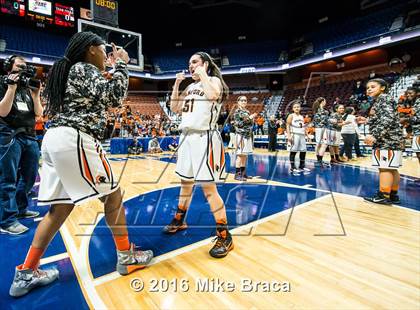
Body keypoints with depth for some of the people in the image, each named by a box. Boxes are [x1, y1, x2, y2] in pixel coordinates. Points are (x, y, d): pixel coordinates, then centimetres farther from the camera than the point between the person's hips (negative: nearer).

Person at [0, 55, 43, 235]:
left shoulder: (28, 88, 14)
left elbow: (39, 113, 8)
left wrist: (35, 93, -3)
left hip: (30, 137, 6)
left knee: (30, 176, 12)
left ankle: (20, 209, 27)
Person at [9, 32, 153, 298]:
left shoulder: (68, 70, 24)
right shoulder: (85, 69, -3)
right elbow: (115, 97, -13)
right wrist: (121, 64, 1)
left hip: (55, 139, 10)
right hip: (75, 140, -10)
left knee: (62, 207, 12)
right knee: (112, 194, 1)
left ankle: (26, 274, 19)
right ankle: (127, 257, 13)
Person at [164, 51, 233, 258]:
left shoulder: (213, 80, -1)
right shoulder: (190, 86, 19)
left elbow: (212, 95, -25)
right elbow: (175, 108, 17)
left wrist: (202, 74, -10)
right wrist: (177, 84, 11)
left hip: (205, 138, -7)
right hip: (187, 137, 8)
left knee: (208, 188, -9)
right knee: (186, 182, 18)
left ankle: (225, 236, 3)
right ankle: (179, 220, 37)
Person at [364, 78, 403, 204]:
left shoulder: (384, 98, -7)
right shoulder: (378, 101, 21)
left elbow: (388, 119, -20)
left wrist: (374, 135, -28)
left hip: (388, 139, -10)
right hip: (391, 140, 10)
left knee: (385, 168, -10)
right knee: (392, 168, 12)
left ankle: (383, 196, -8)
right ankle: (393, 195, 18)